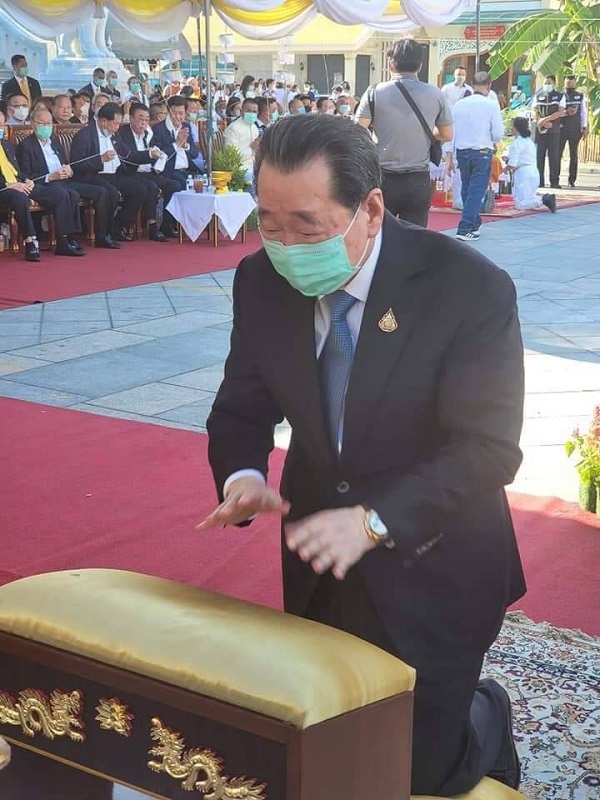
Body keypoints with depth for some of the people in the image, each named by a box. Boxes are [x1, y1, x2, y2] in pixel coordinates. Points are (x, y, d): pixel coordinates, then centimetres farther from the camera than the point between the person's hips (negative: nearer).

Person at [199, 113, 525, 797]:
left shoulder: (471, 289, -22)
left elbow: (487, 449, -23)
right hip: (321, 568, 5)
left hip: (431, 571, -4)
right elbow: (242, 408, 1)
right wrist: (241, 474, -22)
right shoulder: (261, 282, -8)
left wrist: (374, 521, -36)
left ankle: (486, 719, 40)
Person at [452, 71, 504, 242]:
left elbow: (451, 132, 4)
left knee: (467, 190, 18)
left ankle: (474, 224, 31)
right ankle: (464, 229, -5)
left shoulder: (459, 104, 1)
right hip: (482, 152, -4)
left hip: (462, 152, 4)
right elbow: (498, 134, -9)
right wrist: (493, 140, 13)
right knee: (476, 191, 1)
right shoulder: (491, 105, -9)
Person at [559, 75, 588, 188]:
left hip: (575, 129, 2)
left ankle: (572, 180, 10)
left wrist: (584, 127, 4)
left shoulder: (580, 96, 6)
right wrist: (566, 112, -21)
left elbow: (583, 112, 9)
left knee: (574, 155, 5)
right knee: (558, 154, -1)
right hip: (562, 129, -2)